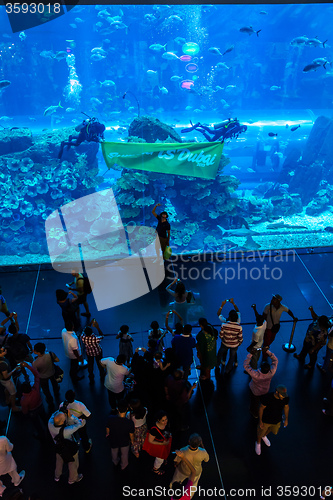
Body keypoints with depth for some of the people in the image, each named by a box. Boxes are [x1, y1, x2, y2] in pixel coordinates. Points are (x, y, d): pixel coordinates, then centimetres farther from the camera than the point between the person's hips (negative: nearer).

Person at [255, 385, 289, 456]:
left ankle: (264, 436, 63)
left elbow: (286, 406, -4)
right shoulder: (267, 397, -37)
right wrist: (260, 421, -13)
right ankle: (258, 442, 55)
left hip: (277, 420, 4)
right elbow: (261, 408, -20)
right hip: (265, 419, -4)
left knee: (274, 430, 31)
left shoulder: (286, 397, -26)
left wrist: (286, 419, 5)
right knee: (261, 433, 21)